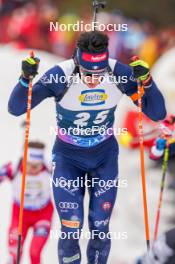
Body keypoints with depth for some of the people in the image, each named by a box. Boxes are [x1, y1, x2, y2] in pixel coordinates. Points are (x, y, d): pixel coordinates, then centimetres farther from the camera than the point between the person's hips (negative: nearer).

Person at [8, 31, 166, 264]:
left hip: (105, 157, 2)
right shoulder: (60, 77, -26)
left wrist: (147, 82, -35)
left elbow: (158, 113, -18)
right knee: (71, 231, -7)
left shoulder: (120, 74, -21)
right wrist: (26, 79, -39)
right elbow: (15, 108, -20)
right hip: (68, 158, -2)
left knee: (101, 230, 4)